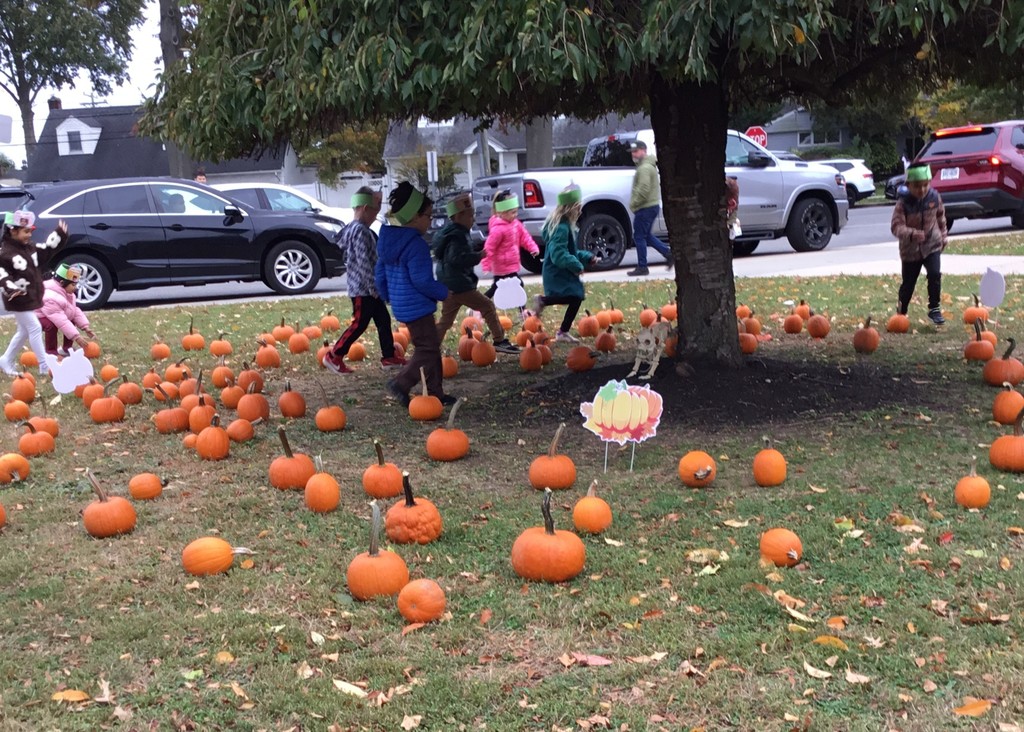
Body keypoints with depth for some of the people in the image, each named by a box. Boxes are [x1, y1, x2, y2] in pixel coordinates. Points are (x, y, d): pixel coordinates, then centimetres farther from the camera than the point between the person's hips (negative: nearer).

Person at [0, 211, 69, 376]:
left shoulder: (30, 246, 8)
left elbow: (46, 252, 18)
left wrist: (59, 235, 9)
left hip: (31, 297, 9)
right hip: (18, 300, -9)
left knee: (24, 331, 16)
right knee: (35, 328, -9)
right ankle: (45, 366, -4)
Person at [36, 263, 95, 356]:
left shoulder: (68, 293, -3)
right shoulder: (51, 298, -37)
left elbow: (75, 311, -1)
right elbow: (61, 321, -40)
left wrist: (86, 327, -14)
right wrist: (76, 337, -41)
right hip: (38, 318, -10)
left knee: (72, 321, 7)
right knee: (51, 325, -37)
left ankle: (66, 348, 13)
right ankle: (51, 352, -20)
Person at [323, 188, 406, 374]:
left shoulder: (355, 229, 14)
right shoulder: (360, 231, -19)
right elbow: (363, 263, -24)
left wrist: (374, 286, 20)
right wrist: (373, 287, -21)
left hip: (368, 288, 10)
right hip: (363, 289, -10)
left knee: (383, 320, 13)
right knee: (359, 324, -4)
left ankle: (389, 357, 20)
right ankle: (334, 357, 4)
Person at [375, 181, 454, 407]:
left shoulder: (387, 240, 9)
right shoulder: (416, 244, -20)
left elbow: (380, 273, 16)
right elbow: (422, 281, -22)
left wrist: (388, 296, 28)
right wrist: (443, 292, -7)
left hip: (400, 304, 10)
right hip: (416, 306, -10)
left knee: (431, 347, 16)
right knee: (427, 349, -2)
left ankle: (435, 393, 21)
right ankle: (401, 384, -6)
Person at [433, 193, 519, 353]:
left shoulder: (451, 233, 17)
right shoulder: (457, 236, -16)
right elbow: (456, 258, -29)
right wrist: (478, 256, -26)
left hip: (449, 286, 10)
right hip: (459, 285, -10)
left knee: (445, 321, 13)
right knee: (488, 306, 0)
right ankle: (500, 341, 3)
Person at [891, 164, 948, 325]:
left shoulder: (934, 197, -5)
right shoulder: (903, 203, -17)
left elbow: (940, 217, 13)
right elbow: (897, 226, -27)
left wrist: (943, 236, 18)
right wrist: (912, 234, -44)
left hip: (932, 245, 2)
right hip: (910, 249, -2)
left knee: (935, 274, -17)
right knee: (908, 283, 8)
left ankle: (935, 309, -2)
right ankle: (901, 312, 29)